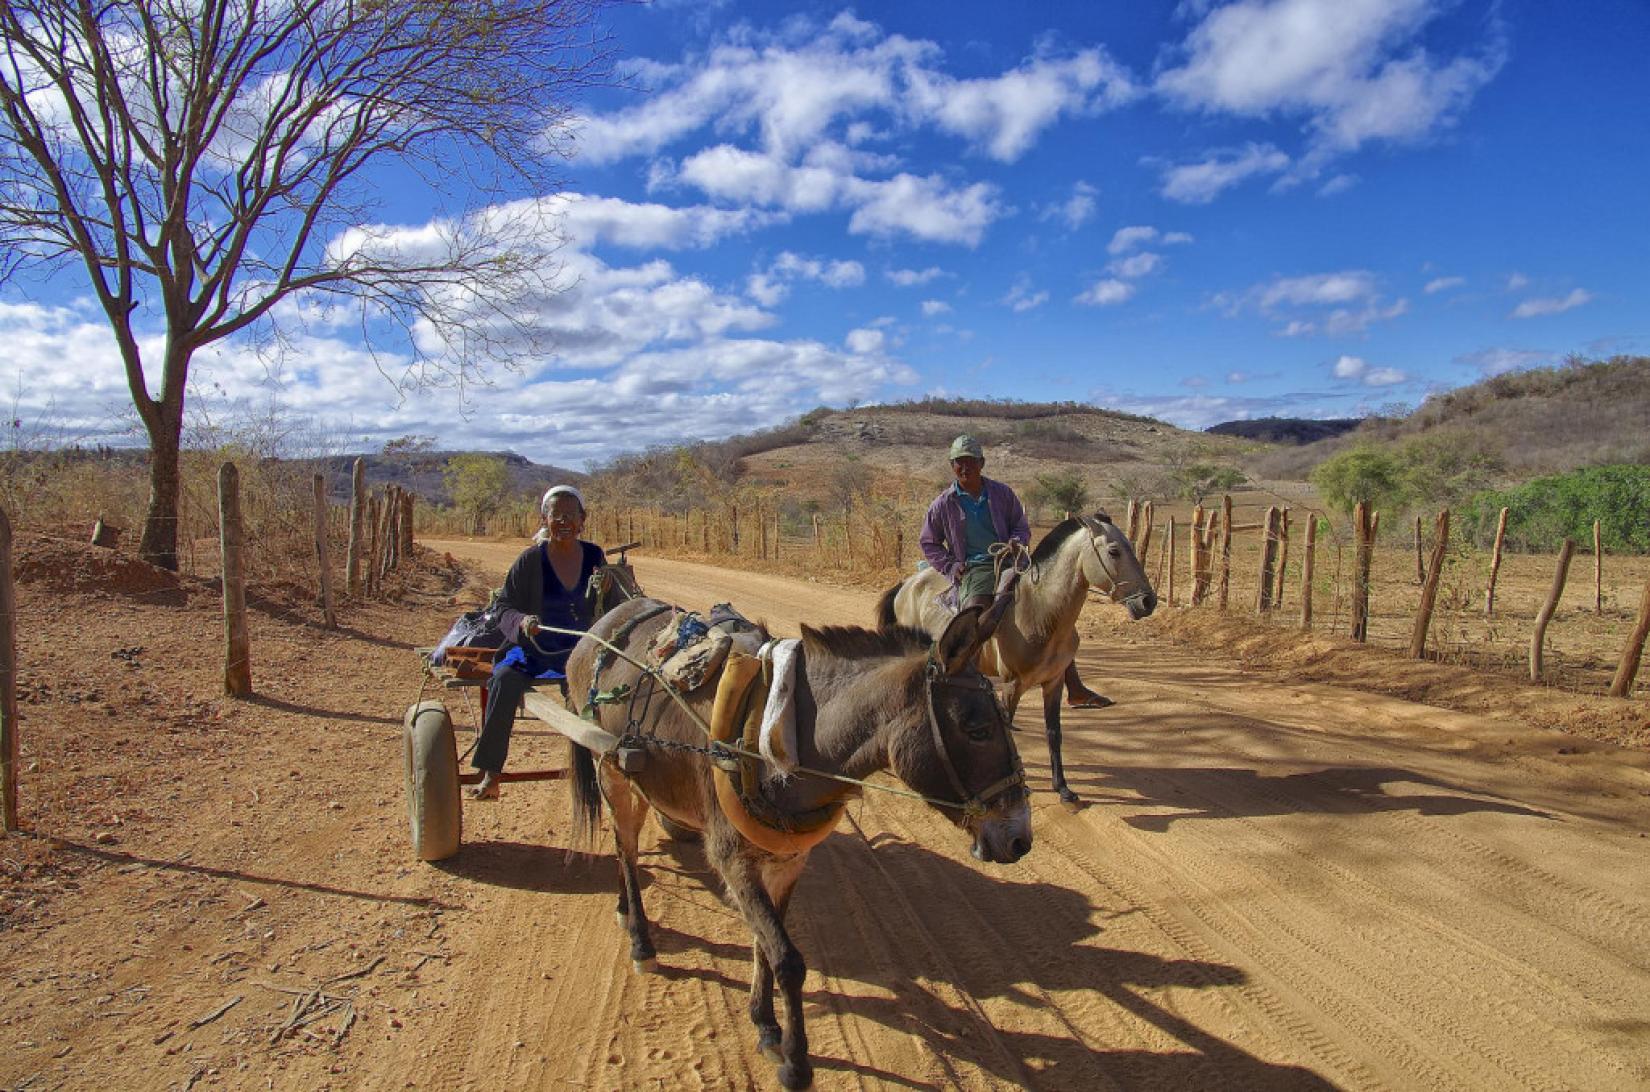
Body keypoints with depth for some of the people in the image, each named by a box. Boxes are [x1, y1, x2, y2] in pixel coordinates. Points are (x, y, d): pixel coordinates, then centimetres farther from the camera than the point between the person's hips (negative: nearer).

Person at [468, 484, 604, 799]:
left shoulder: (595, 556, 6)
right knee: (505, 678, -31)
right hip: (536, 648, -1)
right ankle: (490, 776, -23)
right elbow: (505, 607, 0)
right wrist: (522, 622, -21)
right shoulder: (531, 559, -2)